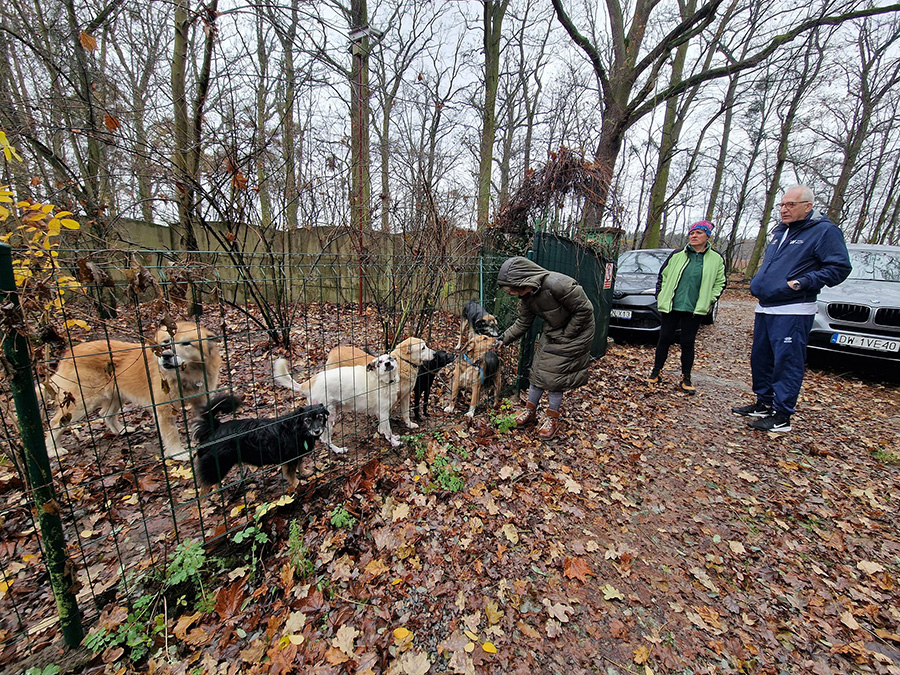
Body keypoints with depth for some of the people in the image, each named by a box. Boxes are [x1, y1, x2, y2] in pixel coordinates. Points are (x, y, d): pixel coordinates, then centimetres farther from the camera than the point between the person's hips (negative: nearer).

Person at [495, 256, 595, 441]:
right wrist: (503, 339, -3)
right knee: (538, 369, 8)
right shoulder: (526, 296, -8)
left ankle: (553, 419, 14)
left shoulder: (556, 284, -33)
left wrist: (566, 335, -18)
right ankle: (530, 411, 25)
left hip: (575, 331, -7)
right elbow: (522, 324, 5)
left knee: (554, 375, -5)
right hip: (551, 332, 7)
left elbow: (584, 309, -24)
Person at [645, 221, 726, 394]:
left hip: (695, 310, 0)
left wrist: (708, 301, 1)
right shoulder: (677, 255, 4)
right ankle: (656, 372, 18)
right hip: (670, 307, 0)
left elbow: (720, 283, 12)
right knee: (664, 339, 5)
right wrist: (661, 297, 3)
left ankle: (686, 378, 17)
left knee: (688, 343, 5)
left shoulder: (716, 259, 5)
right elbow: (662, 276, 9)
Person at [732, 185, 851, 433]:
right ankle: (764, 404, 26)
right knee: (760, 358, 13)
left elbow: (839, 268, -9)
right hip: (765, 308, 8)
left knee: (787, 363, -4)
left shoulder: (824, 231, -5)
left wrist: (802, 283, -18)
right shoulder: (780, 231, 18)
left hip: (793, 312, -8)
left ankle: (782, 416, 3)